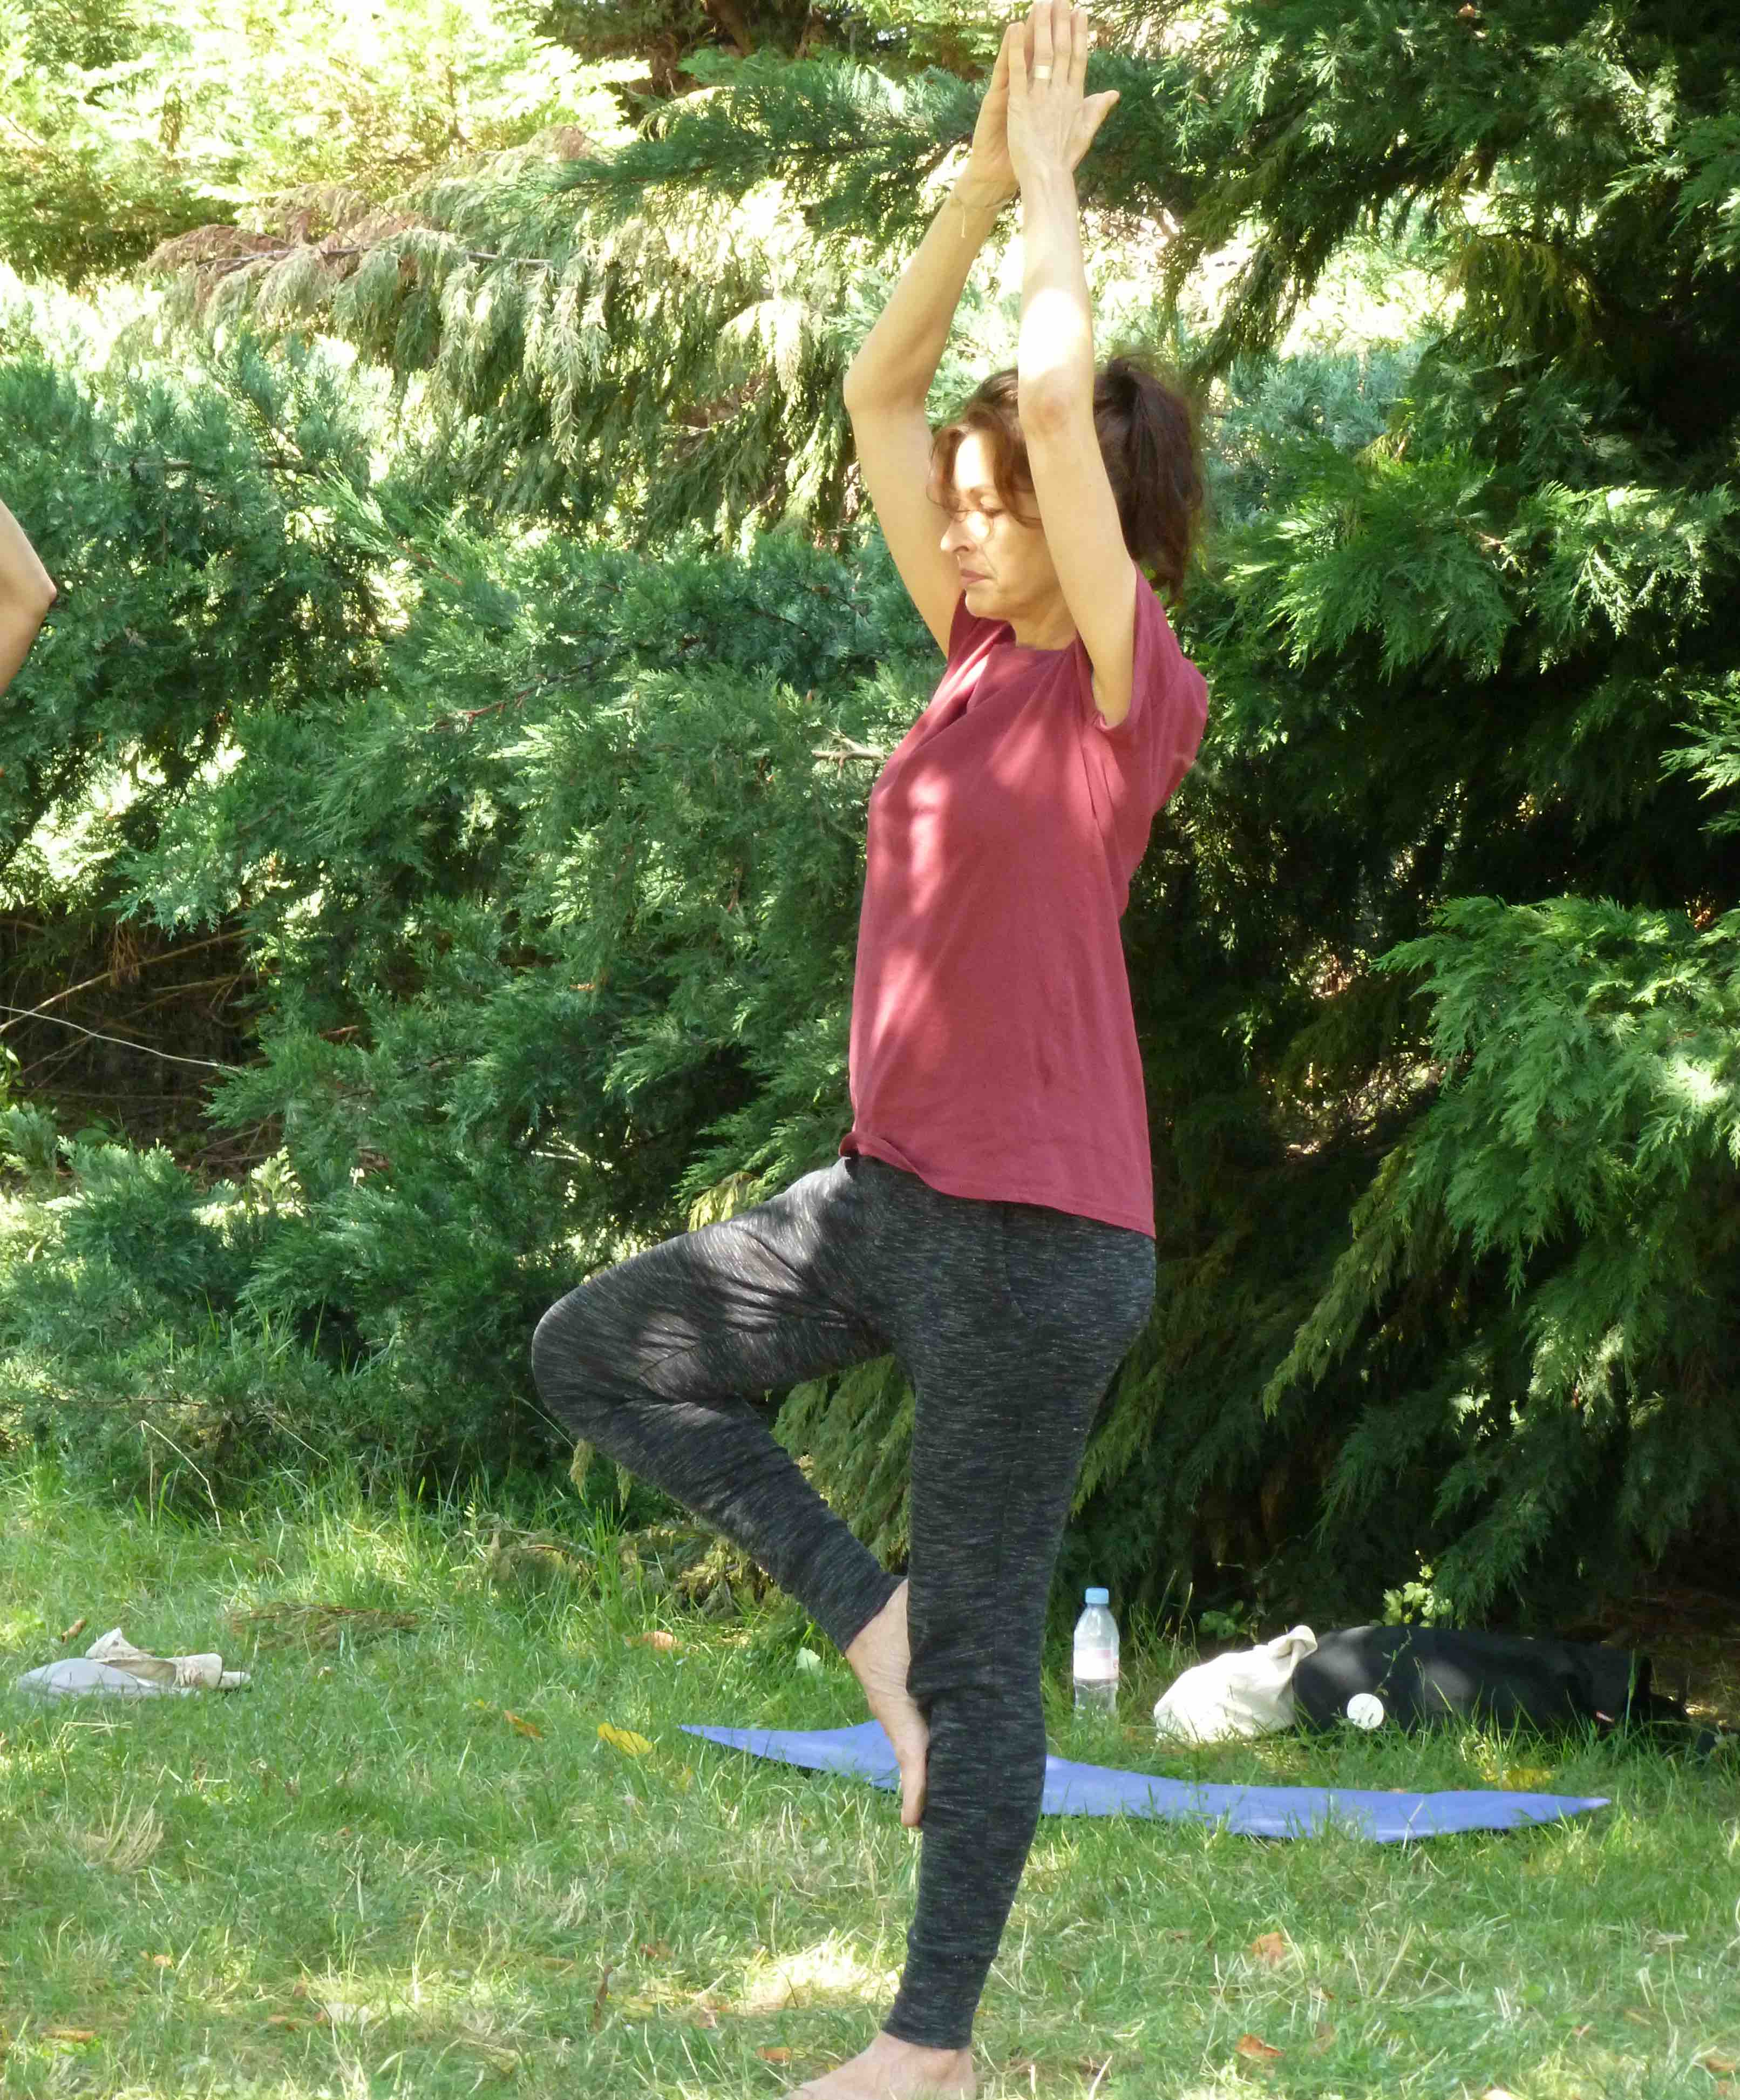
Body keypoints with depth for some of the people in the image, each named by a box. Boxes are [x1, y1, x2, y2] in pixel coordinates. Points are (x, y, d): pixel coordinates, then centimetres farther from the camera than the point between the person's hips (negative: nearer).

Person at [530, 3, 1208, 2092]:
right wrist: (983, 175, 0)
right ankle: (872, 1628, 12)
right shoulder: (978, 656, 7)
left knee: (983, 1644, 1)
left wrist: (1055, 177, -15)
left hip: (1038, 1231, -8)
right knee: (596, 1353, 10)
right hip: (890, 1194, 8)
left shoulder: (1125, 686, -14)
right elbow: (879, 391, 9)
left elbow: (1063, 393, -25)